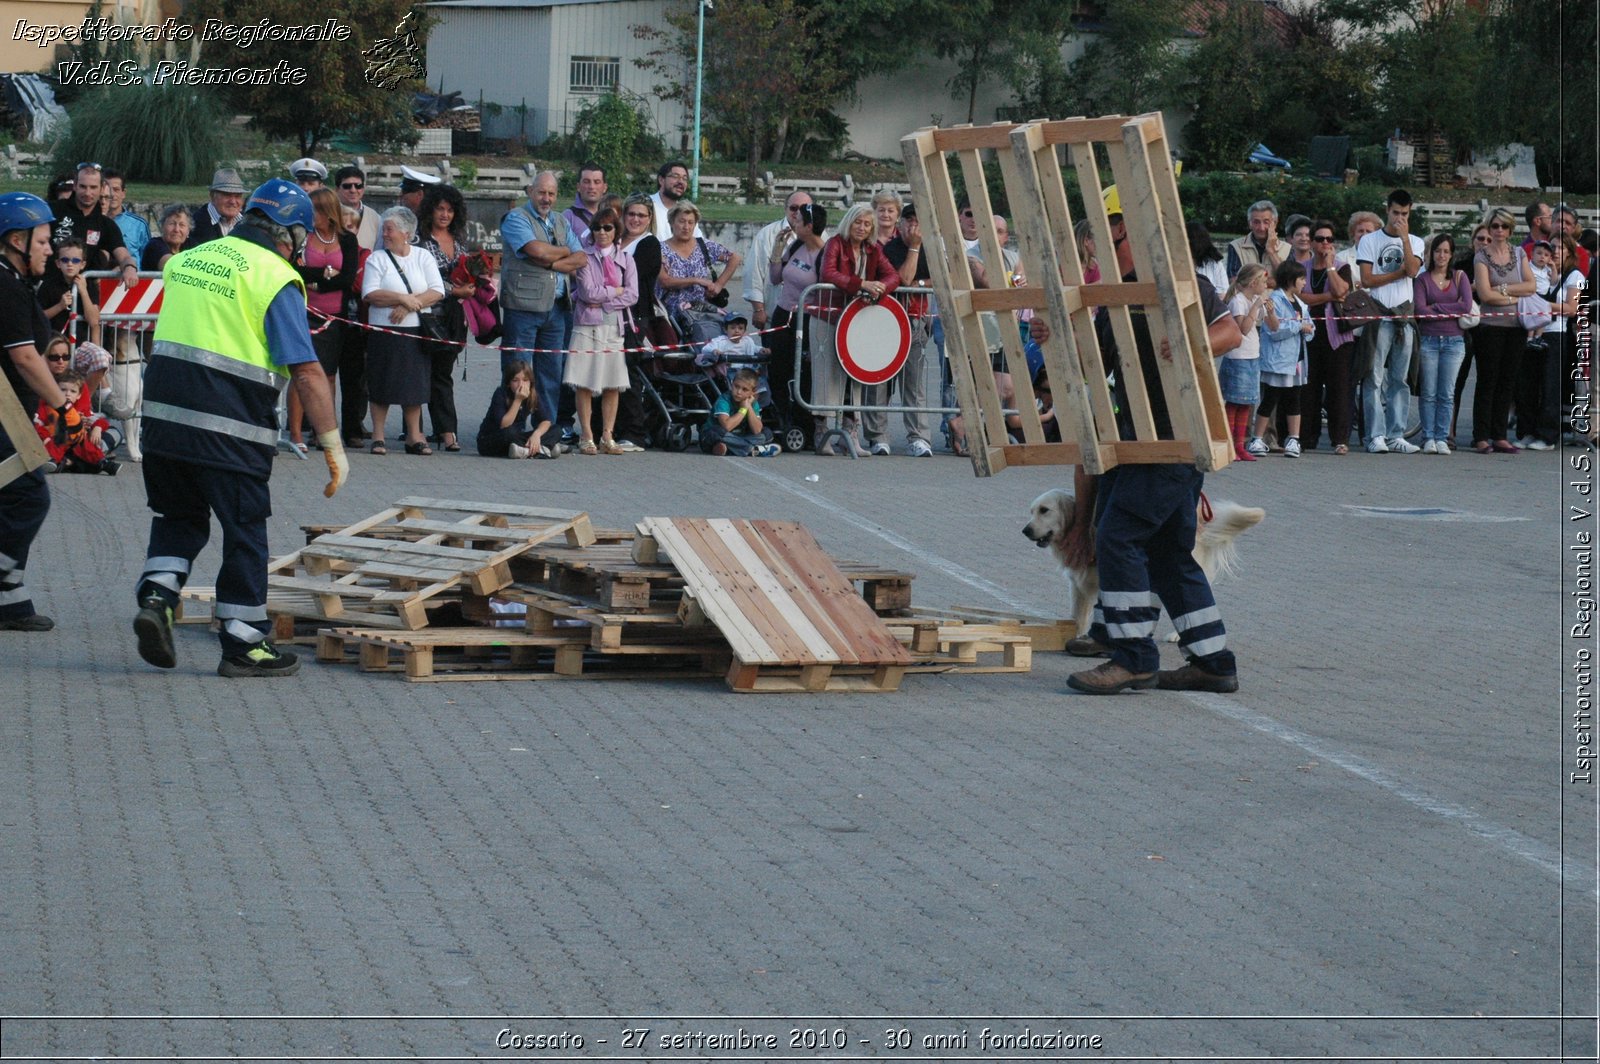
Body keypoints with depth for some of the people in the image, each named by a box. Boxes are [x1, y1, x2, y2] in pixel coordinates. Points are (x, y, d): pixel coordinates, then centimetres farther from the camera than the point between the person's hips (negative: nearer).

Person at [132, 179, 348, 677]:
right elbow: (306, 372, -12)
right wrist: (332, 445, -8)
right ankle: (243, 644, 11)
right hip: (228, 429, -6)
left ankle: (156, 596, 0)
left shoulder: (187, 260, 12)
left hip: (163, 413, 6)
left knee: (180, 517, 21)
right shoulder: (276, 279, -8)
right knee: (245, 532, 7)